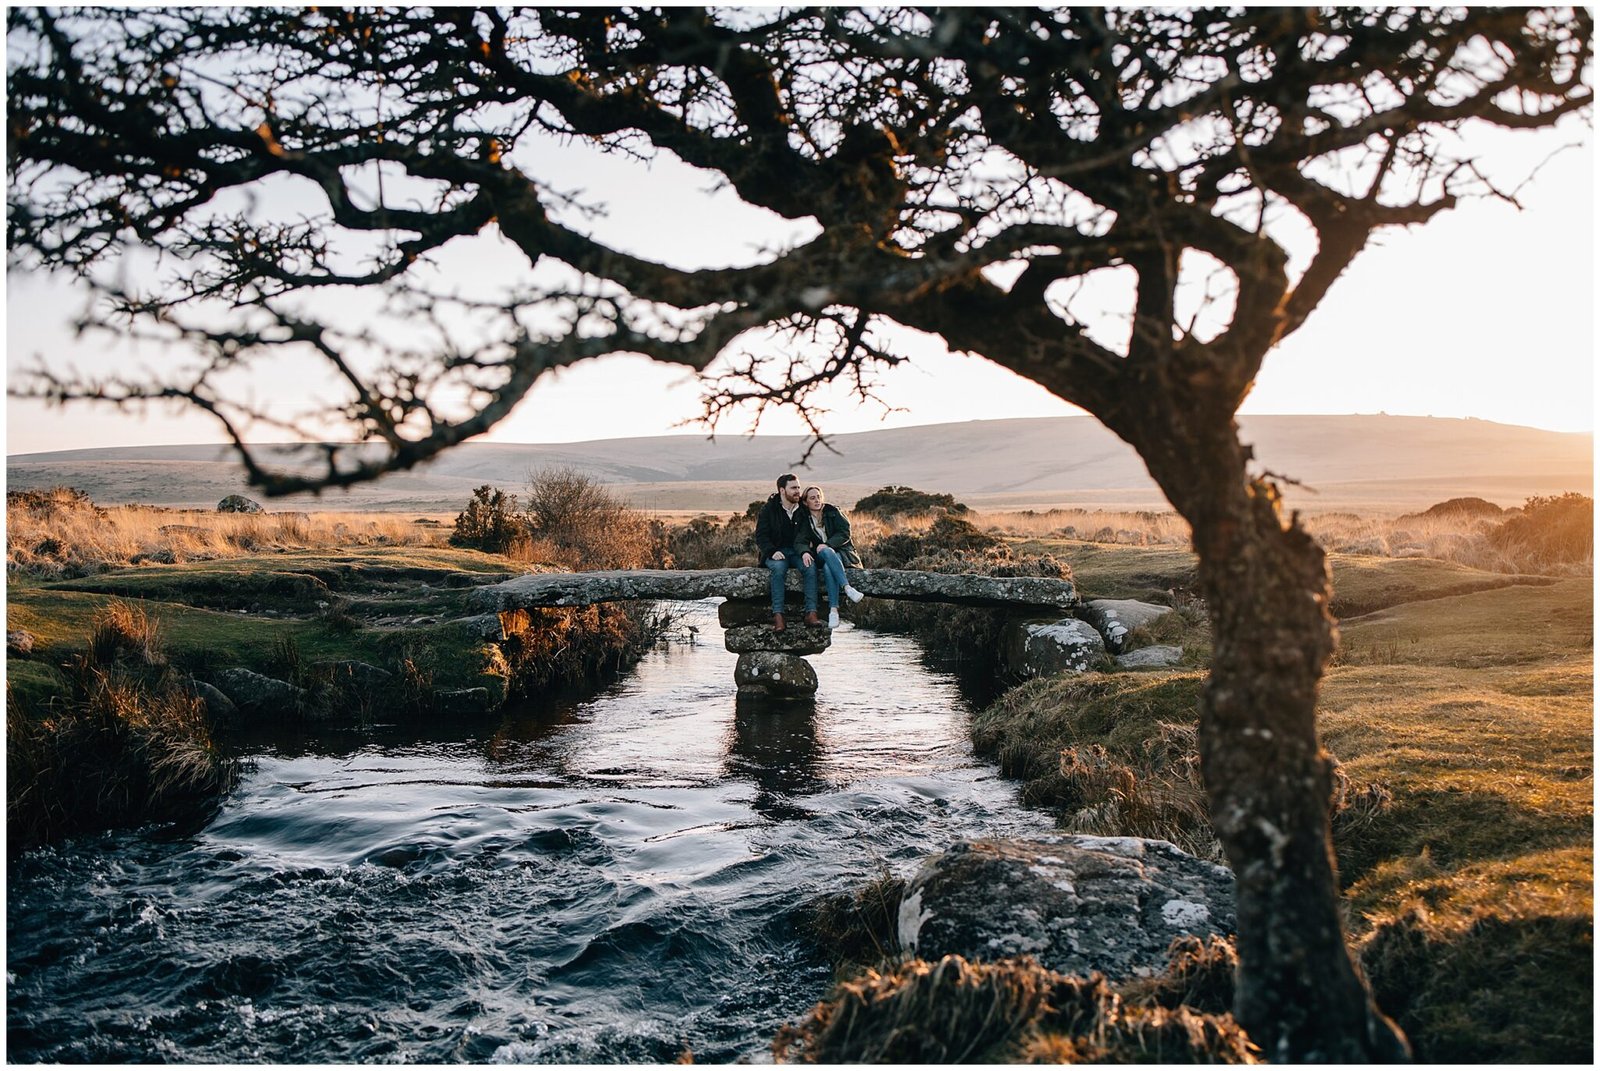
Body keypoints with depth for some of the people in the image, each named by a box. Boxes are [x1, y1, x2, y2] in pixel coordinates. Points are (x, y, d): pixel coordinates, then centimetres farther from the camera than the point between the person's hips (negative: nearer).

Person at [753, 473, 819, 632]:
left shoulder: (803, 510, 8)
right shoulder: (768, 509, 1)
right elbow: (761, 535, -2)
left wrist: (806, 552, -18)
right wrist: (773, 552, -20)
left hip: (797, 552, 2)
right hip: (775, 552, -2)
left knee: (811, 566, -30)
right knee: (778, 568, -36)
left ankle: (811, 613, -35)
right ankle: (778, 615, -41)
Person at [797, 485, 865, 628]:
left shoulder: (833, 512, 5)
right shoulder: (805, 520, 9)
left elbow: (845, 533, -5)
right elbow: (799, 542, -4)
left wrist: (827, 544, -20)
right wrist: (805, 552, -29)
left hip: (842, 552, -1)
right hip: (821, 556, 1)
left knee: (828, 567, -36)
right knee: (827, 552, -37)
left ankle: (833, 610, -49)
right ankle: (847, 587, -52)